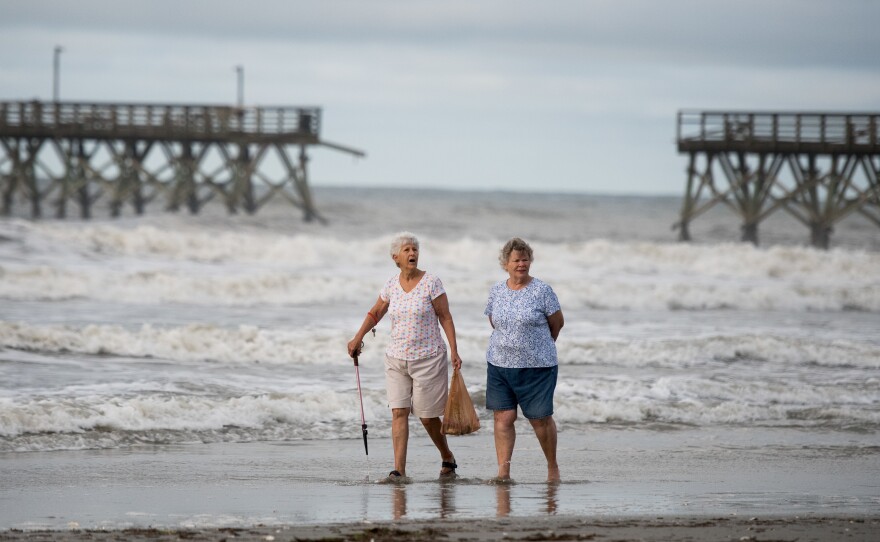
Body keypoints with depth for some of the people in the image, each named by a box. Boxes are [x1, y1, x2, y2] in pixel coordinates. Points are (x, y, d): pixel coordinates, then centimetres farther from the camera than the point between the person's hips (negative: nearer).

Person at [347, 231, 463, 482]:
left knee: (427, 415, 3)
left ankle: (448, 458, 27)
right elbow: (375, 313, 19)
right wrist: (358, 338, 14)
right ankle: (399, 469, -9)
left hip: (428, 358, -4)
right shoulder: (391, 285, 3)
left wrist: (454, 351, -12)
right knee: (399, 412, -6)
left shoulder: (431, 283, -8)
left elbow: (445, 317, -7)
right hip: (397, 358, 4)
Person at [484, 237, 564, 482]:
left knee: (540, 418, 1)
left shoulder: (541, 291, -6)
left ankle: (553, 467, 19)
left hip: (537, 366, -3)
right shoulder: (496, 291, 5)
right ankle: (503, 470, -4)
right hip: (500, 365, 3)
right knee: (503, 417, -3)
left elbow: (557, 323, 2)